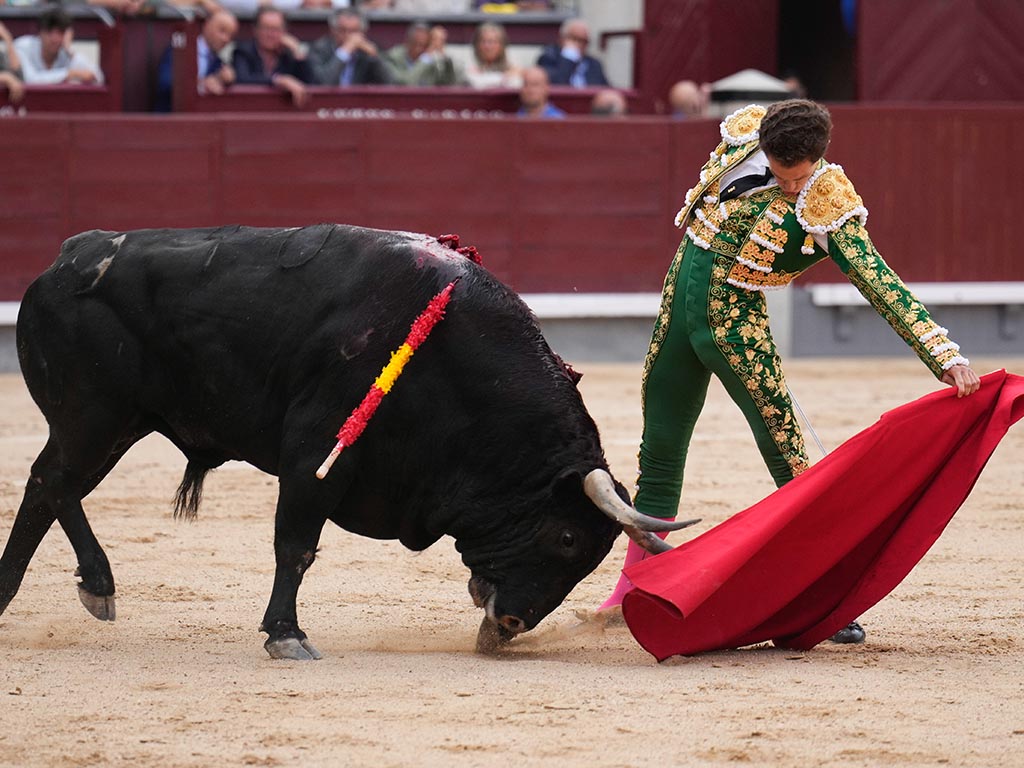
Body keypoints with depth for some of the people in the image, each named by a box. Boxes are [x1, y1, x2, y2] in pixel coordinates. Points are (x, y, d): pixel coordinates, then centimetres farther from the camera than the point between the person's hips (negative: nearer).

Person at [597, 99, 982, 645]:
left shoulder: (829, 212, -20)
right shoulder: (743, 132, -6)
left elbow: (884, 289, -25)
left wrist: (946, 356, -34)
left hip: (735, 327, -5)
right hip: (677, 308, 5)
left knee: (789, 463, -11)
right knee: (659, 457, 13)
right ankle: (634, 591, 25)